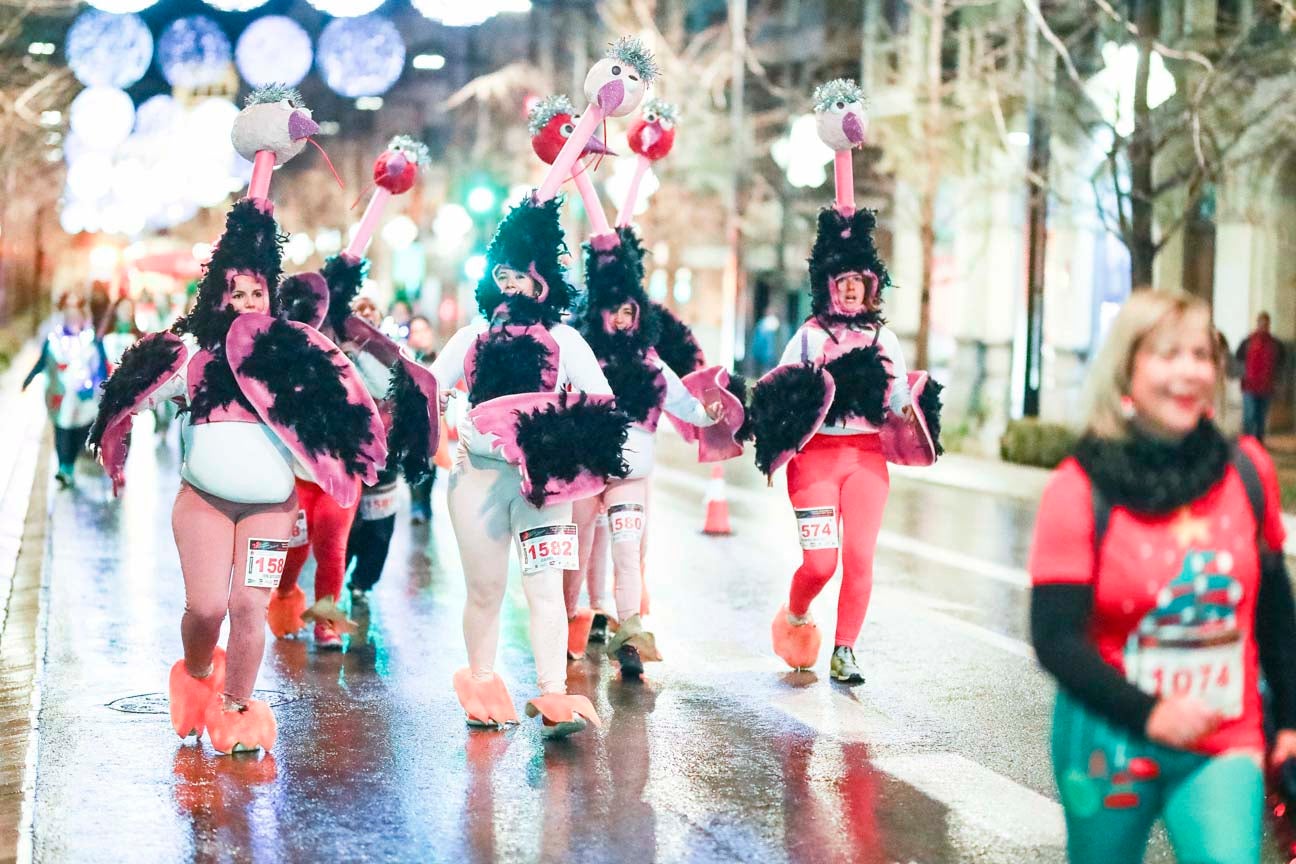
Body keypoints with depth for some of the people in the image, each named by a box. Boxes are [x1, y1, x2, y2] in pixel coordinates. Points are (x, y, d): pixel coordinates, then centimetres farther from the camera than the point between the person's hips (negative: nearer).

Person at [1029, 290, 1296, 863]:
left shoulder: (1247, 471, 0)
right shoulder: (1081, 489, -10)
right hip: (1110, 745, -2)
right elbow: (1056, 639, -12)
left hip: (1225, 748, 2)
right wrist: (1147, 714, -21)